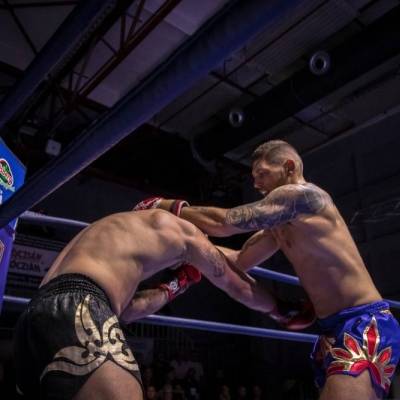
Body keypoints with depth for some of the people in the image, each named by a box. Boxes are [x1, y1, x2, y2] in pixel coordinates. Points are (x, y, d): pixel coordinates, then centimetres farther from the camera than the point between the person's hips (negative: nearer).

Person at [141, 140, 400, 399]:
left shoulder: (303, 193, -12)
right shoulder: (279, 224, 18)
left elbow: (224, 223, -14)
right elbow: (240, 260, 18)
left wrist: (168, 206, -3)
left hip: (366, 325, -10)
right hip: (336, 329, 10)